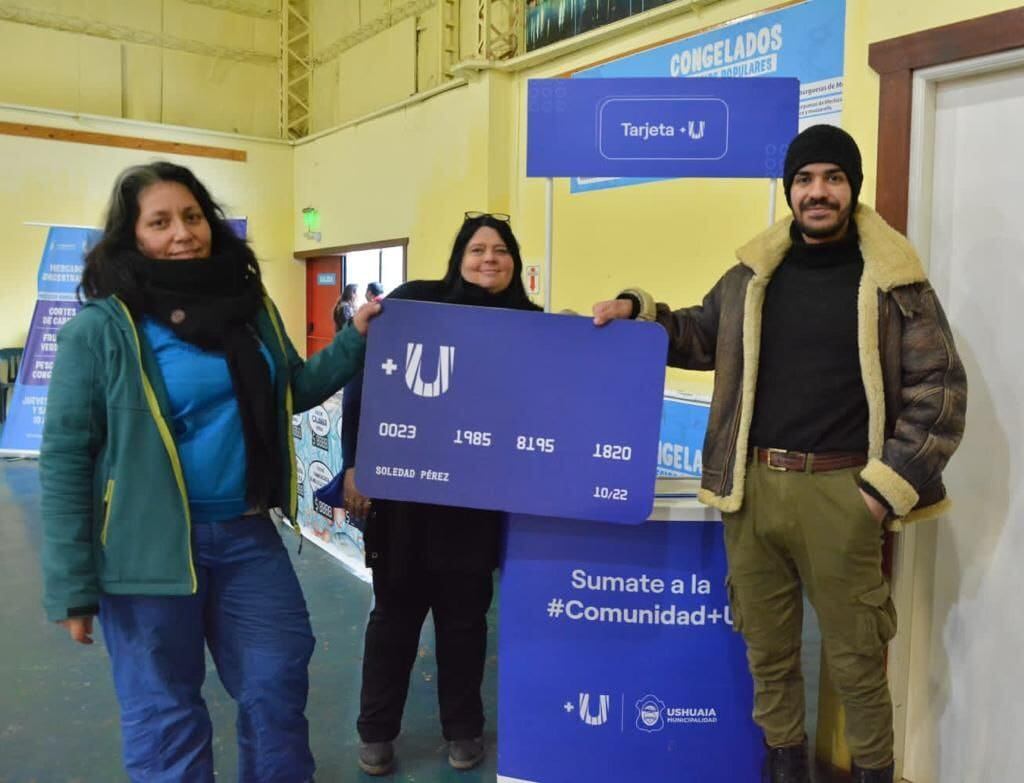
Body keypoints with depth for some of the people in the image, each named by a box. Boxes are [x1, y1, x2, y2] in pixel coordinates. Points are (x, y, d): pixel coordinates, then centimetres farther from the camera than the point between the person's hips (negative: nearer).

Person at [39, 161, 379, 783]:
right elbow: (65, 457, -10)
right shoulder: (101, 329, -10)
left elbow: (292, 392, 16)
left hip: (248, 535, 5)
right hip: (151, 546, -4)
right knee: (164, 715, 13)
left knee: (280, 685, 16)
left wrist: (355, 339, 3)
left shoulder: (250, 306, 4)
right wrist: (72, 585, -11)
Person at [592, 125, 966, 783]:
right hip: (753, 486, 4)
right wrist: (639, 312, 7)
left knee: (856, 657, 8)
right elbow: (703, 337, 23)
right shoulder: (754, 272, 9)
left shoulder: (895, 282, -1)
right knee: (768, 649, 15)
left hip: (839, 490, -3)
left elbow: (940, 391, -1)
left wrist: (887, 486, -7)